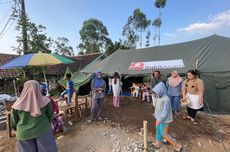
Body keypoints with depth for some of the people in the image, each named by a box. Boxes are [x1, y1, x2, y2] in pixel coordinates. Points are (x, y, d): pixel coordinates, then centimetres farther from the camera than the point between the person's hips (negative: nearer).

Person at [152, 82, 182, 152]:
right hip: (159, 117, 8)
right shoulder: (159, 97, -6)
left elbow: (165, 112, -27)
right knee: (158, 131, 22)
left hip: (164, 120, -8)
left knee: (164, 134, 9)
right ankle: (157, 143, 44)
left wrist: (159, 120, -20)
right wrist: (156, 114, 19)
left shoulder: (165, 100, -31)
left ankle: (177, 146, 30)